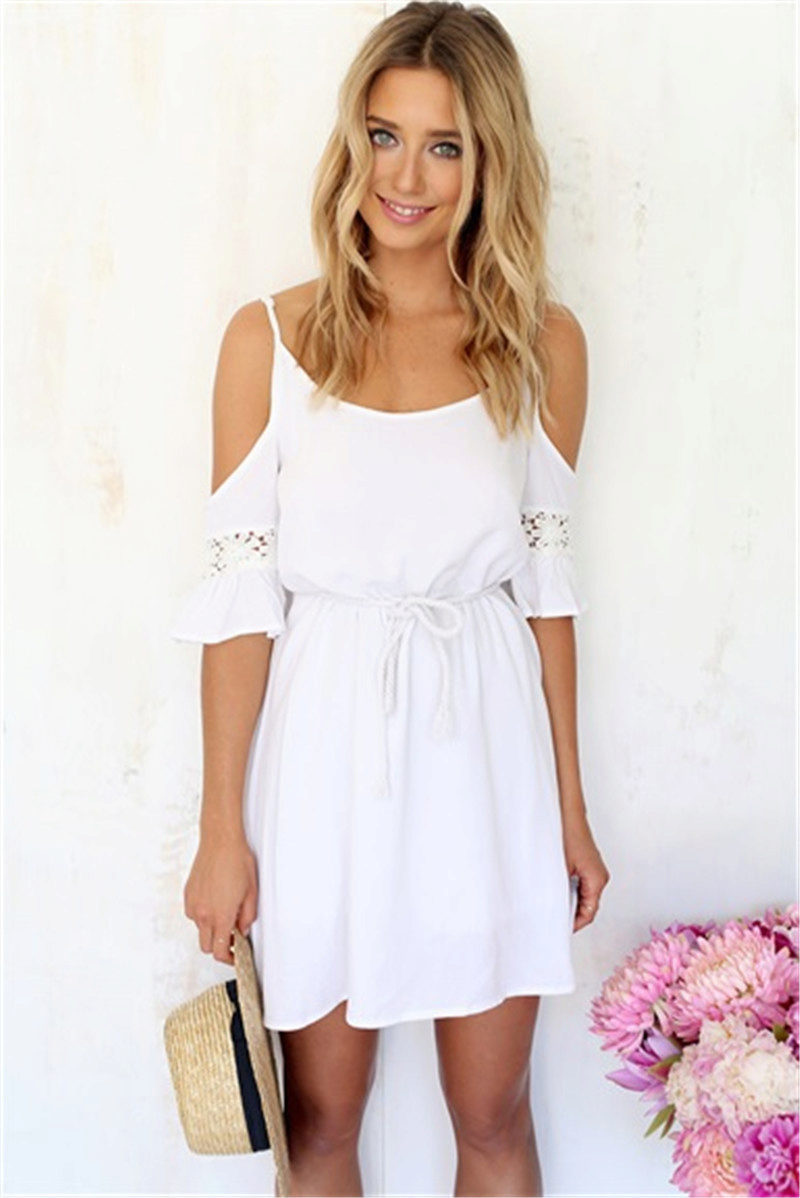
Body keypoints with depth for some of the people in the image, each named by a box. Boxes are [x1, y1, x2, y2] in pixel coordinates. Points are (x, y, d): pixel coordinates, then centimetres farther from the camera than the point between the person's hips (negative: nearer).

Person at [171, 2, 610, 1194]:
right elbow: (239, 593, -5)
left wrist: (571, 808, 7)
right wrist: (222, 830, -5)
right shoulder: (271, 337, -6)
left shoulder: (542, 344, -1)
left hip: (484, 756, 2)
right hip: (325, 754, -1)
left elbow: (546, 580, 5)